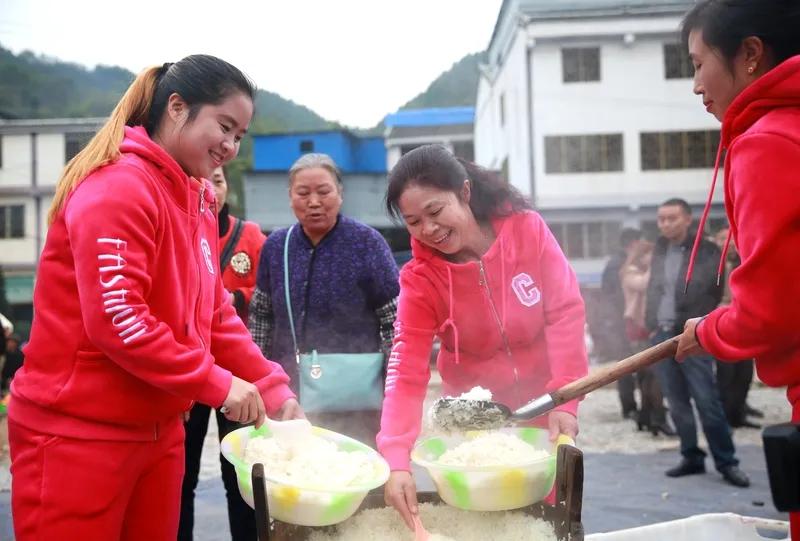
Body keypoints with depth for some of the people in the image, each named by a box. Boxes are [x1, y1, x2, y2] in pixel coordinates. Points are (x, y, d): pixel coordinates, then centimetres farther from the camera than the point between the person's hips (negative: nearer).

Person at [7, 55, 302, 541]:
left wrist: (272, 387, 0)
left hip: (159, 426, 9)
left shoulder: (198, 205, 12)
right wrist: (216, 383, -20)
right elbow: (116, 319, -25)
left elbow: (215, 316, 11)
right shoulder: (118, 188, -17)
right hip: (78, 432, -9)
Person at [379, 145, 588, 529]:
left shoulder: (527, 229, -16)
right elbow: (406, 371, -23)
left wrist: (565, 398, -24)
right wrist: (397, 459, -35)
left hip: (542, 403, 0)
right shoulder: (420, 279, -17)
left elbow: (565, 312, -15)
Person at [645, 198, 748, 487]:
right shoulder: (660, 250, 14)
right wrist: (651, 322, 10)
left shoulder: (707, 251, -2)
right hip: (662, 335, 5)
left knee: (707, 401, -7)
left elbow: (705, 291, -5)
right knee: (677, 403, 7)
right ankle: (692, 457, 18)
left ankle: (726, 462, 3)